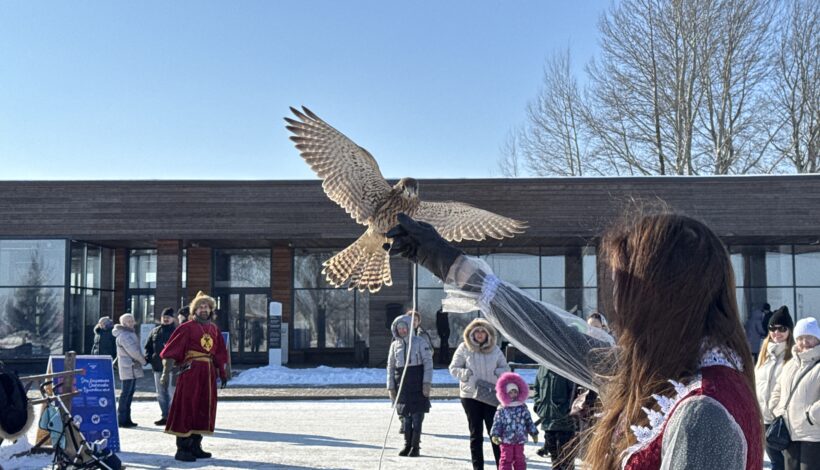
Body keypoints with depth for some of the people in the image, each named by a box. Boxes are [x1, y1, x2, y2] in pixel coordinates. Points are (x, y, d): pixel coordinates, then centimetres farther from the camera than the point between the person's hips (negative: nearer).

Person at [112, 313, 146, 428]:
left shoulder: (130, 333, 18)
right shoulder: (123, 335, -14)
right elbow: (132, 350, -19)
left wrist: (140, 360, 7)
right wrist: (142, 360, -7)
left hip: (133, 368, 10)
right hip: (128, 368, -10)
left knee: (130, 392, 12)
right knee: (126, 392, -7)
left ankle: (126, 419, 17)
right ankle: (121, 420, -4)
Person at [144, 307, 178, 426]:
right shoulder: (155, 332, 14)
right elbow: (148, 347, 19)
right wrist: (148, 357, 2)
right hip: (158, 367, 6)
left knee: (172, 393, -7)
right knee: (161, 394, 12)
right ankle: (165, 416, 20)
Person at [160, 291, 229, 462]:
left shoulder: (214, 329, 12)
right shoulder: (187, 328, -5)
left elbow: (219, 353, 18)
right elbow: (171, 351, -11)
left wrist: (222, 372, 17)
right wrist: (166, 372, -19)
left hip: (208, 374, 6)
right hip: (190, 371, -6)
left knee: (204, 408, 9)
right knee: (186, 408, -4)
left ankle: (195, 446, 19)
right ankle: (182, 449, 1)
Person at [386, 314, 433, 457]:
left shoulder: (420, 342, -2)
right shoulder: (394, 345, 10)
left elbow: (428, 363, -4)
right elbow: (390, 366, 13)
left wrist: (427, 383, -11)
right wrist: (390, 386, 7)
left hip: (417, 385, -4)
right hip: (402, 385, 4)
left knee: (417, 416, -3)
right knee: (405, 417, 8)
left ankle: (415, 446, 4)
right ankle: (407, 444, 18)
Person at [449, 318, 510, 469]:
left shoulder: (495, 349, 4)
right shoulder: (464, 348, -1)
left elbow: (505, 368, 10)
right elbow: (453, 368, 3)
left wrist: (498, 372, -11)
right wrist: (466, 374, -14)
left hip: (492, 395, 1)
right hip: (470, 395, 0)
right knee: (476, 434, 9)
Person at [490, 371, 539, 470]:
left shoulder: (523, 408, 3)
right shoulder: (501, 410, -4)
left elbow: (529, 421, 8)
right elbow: (497, 423, -7)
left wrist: (534, 433, 7)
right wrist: (494, 435, -17)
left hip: (520, 440, 3)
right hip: (506, 440, -2)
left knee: (520, 459, 10)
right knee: (506, 459, 1)